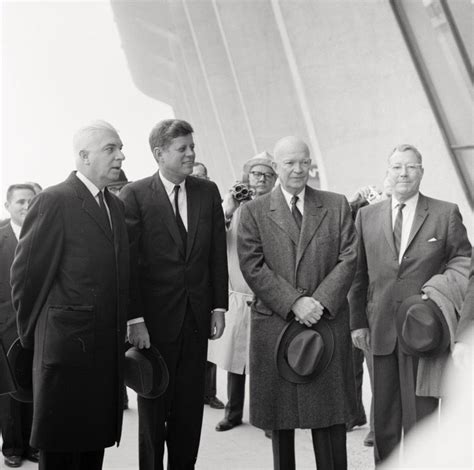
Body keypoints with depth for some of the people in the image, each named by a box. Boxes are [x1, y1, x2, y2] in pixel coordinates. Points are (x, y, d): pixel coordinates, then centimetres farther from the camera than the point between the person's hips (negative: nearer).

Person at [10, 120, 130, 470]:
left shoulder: (116, 205, 13)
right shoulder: (54, 201, -11)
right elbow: (26, 273, -9)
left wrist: (122, 331, 12)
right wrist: (32, 333, -1)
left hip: (109, 347, 7)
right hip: (67, 345, -6)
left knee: (95, 441, 13)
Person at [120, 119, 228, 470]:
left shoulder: (208, 192, 6)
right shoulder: (134, 195, -6)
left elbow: (218, 254, 8)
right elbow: (128, 261, -9)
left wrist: (219, 307, 4)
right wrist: (135, 319, -13)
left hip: (197, 317, 4)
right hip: (155, 319, -3)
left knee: (191, 407, 10)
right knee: (153, 409, 10)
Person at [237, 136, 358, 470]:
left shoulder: (337, 206, 9)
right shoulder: (254, 211, 5)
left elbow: (349, 258, 2)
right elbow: (252, 267, -4)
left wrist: (320, 301, -11)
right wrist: (294, 302, -14)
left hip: (328, 322, 1)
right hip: (274, 324, 0)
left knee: (331, 415, 4)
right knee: (279, 419, 8)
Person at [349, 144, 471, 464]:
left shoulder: (446, 214, 1)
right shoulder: (367, 216, 8)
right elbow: (358, 273, 10)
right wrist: (358, 321, 5)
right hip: (381, 331, 3)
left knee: (421, 417, 2)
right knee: (384, 417, 11)